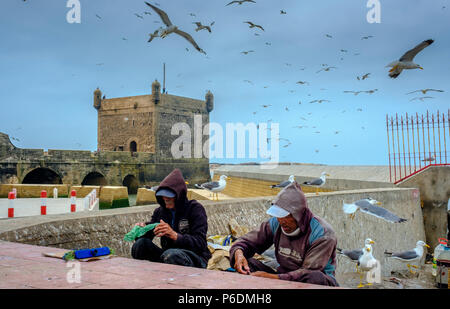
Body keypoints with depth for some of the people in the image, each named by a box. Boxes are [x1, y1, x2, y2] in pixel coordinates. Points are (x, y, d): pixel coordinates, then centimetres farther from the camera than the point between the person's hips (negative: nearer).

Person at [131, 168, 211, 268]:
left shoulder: (195, 208, -8)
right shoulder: (160, 211, 9)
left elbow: (200, 243, -17)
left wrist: (174, 235, -32)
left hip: (196, 259, -5)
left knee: (171, 254, -37)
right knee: (140, 244, -18)